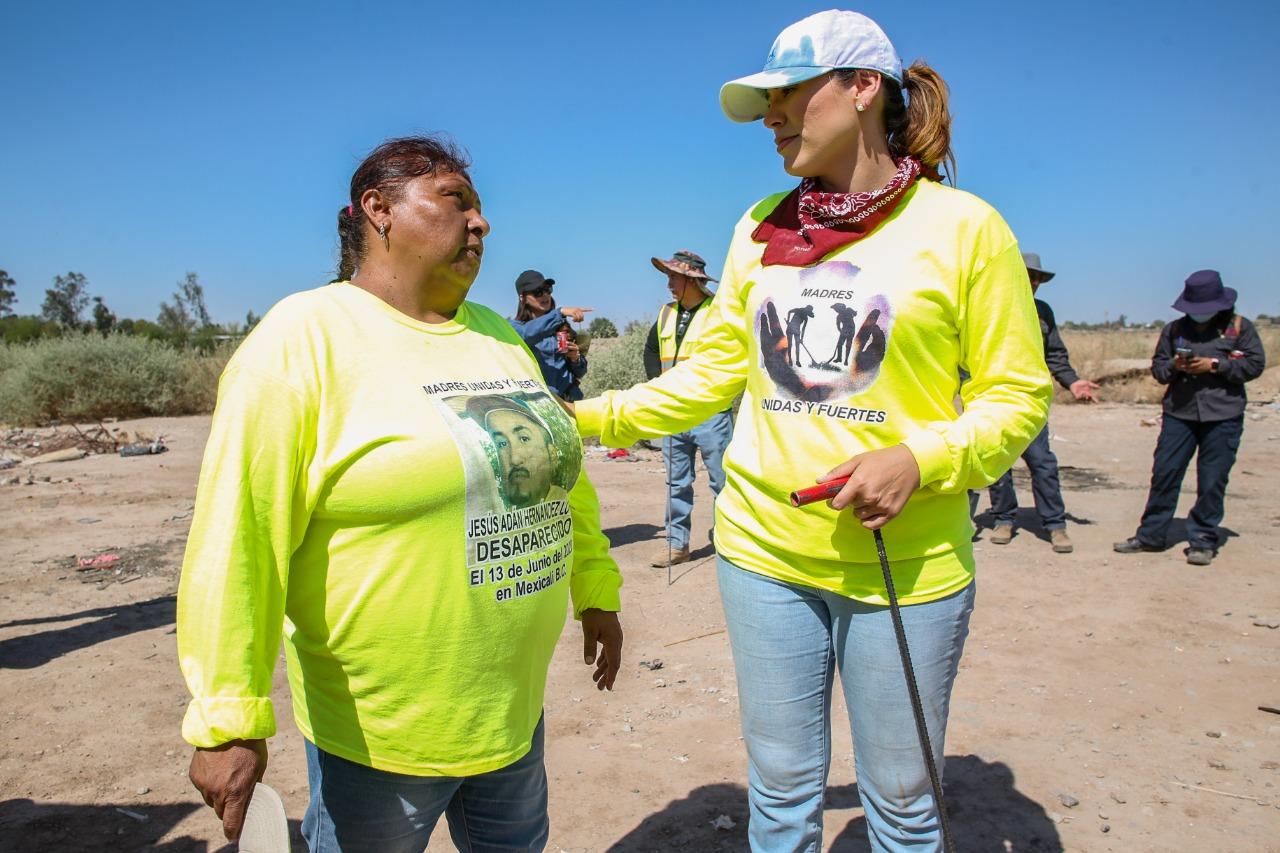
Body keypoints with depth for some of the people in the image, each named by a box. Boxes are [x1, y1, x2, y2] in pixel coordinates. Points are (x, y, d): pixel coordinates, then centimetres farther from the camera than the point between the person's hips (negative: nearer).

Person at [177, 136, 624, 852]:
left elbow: (559, 472, 15)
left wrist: (596, 591, 16)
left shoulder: (498, 337, 7)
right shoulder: (305, 338, -14)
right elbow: (239, 537, -19)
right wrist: (229, 720, -20)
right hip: (377, 734, -6)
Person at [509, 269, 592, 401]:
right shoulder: (515, 326, 6)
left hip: (569, 399, 3)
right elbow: (527, 334, -19)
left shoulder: (563, 328, 15)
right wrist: (560, 313, -26)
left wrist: (576, 358, -2)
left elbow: (580, 372, 19)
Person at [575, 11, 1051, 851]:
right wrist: (596, 417, -2)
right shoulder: (760, 228, 7)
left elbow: (1017, 396, -3)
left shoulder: (963, 226, -5)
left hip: (905, 561, -3)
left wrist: (921, 460, -20)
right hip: (764, 548, 4)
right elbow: (711, 372, 8)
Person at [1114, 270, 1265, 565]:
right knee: (1164, 473, 3)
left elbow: (1255, 364, -1)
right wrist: (1173, 367, -9)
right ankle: (1151, 534, 13)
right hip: (1178, 413, 2)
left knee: (1212, 481, 1)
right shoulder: (1174, 329, 11)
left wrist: (1215, 365, -12)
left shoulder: (1240, 327, 4)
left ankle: (1203, 541, 13)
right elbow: (1157, 367, 12)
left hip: (1223, 417, -2)